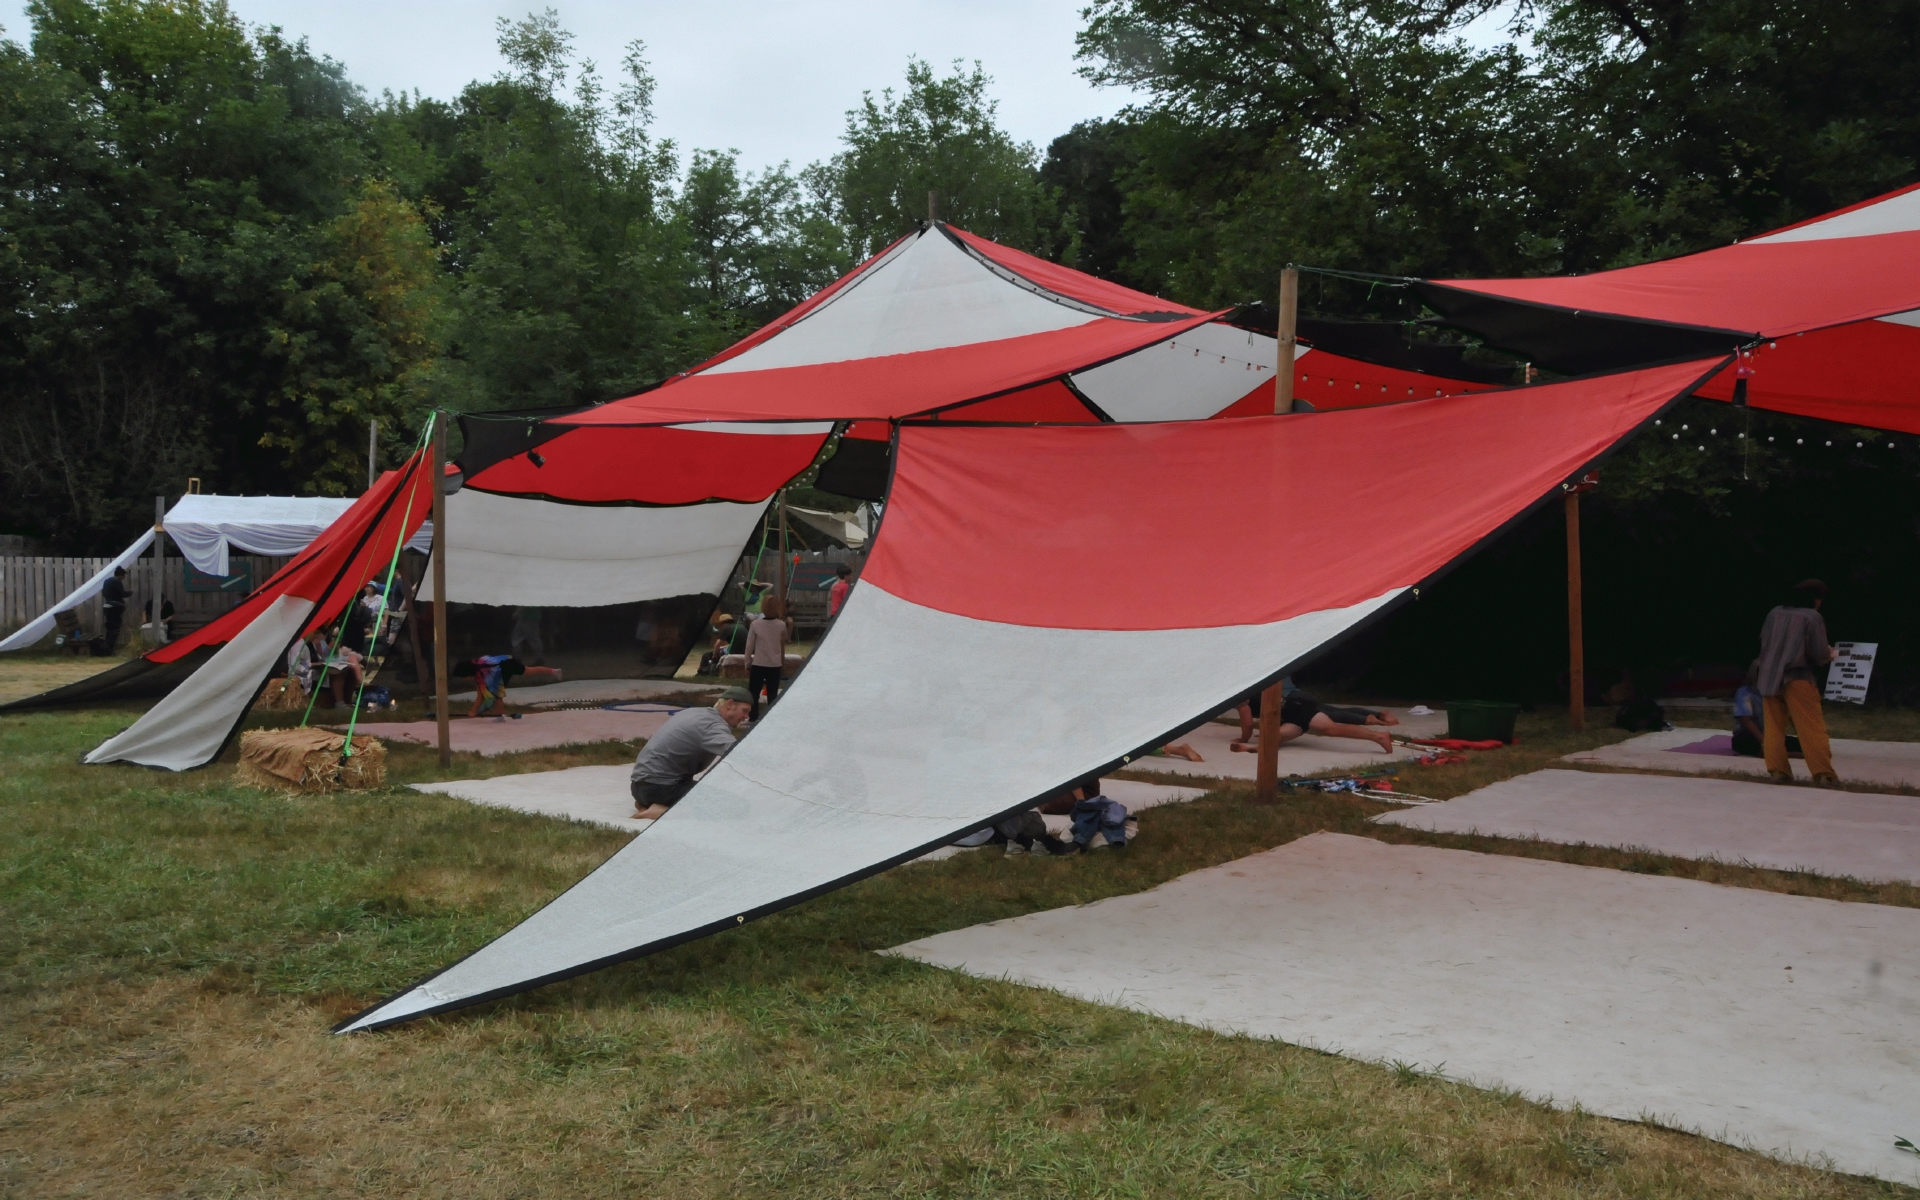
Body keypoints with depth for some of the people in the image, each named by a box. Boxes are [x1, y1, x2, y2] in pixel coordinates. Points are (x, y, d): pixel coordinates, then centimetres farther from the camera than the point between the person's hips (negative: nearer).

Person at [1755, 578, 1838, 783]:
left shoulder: (1774, 614, 7)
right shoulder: (1812, 617, -6)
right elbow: (1819, 655, -5)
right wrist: (1829, 654, 16)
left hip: (1768, 677, 5)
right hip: (1797, 678, -5)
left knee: (1773, 727, 7)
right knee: (1812, 727, -1)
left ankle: (1778, 770, 6)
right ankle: (1823, 772, -2)